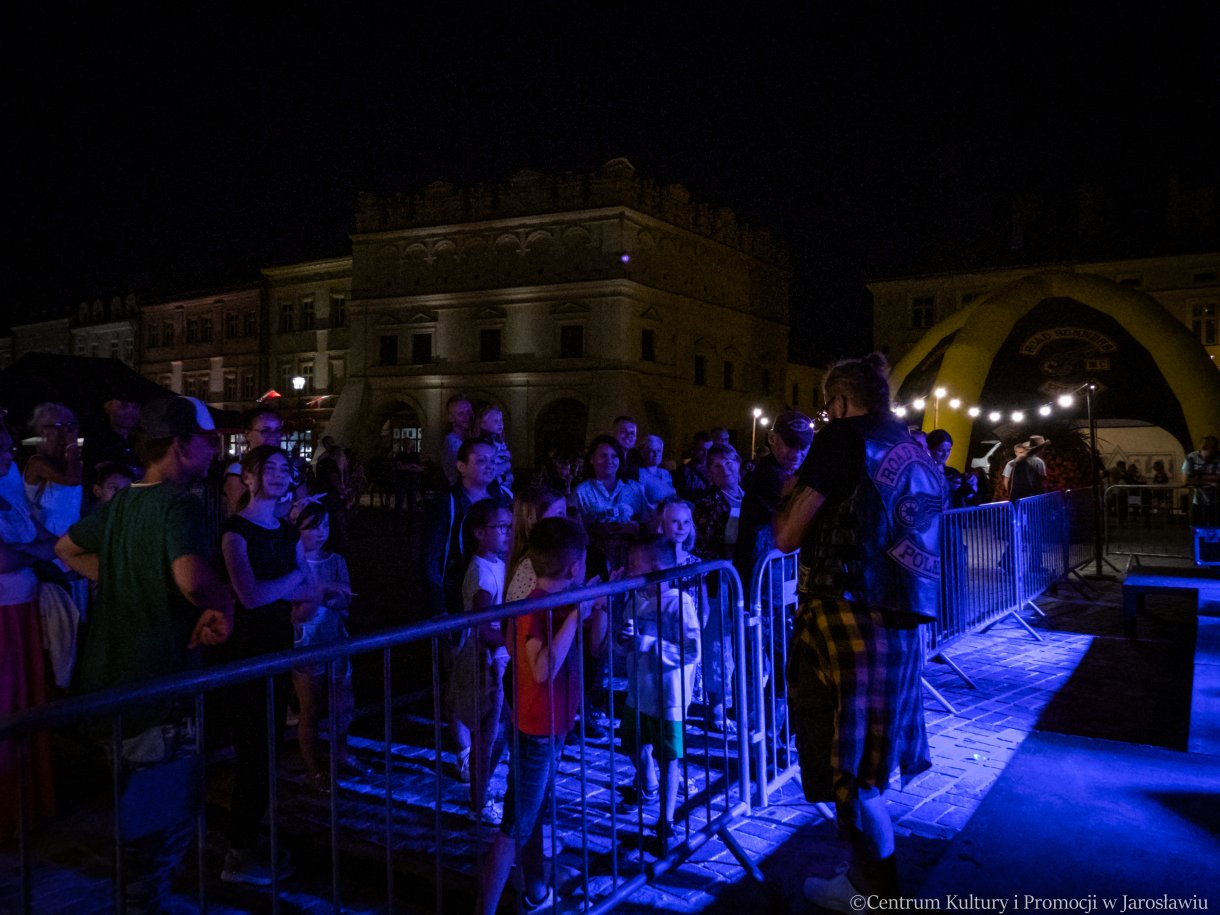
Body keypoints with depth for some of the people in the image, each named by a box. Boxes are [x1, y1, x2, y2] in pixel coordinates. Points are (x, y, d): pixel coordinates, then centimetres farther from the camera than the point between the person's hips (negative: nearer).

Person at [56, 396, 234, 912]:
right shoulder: (180, 506, -20)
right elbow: (193, 580, -38)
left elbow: (67, 548, 26)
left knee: (138, 815, 27)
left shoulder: (121, 503, 8)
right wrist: (223, 605, -19)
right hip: (155, 692, -10)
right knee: (167, 822, 6)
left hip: (105, 683, 10)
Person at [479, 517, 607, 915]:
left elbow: (594, 647, 13)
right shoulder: (536, 609, -25)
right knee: (514, 830, -2)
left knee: (536, 813, 23)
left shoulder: (563, 603, 1)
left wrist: (599, 605, -2)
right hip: (535, 732, -9)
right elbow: (543, 670, -39)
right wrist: (575, 615, -33)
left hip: (553, 726, 9)